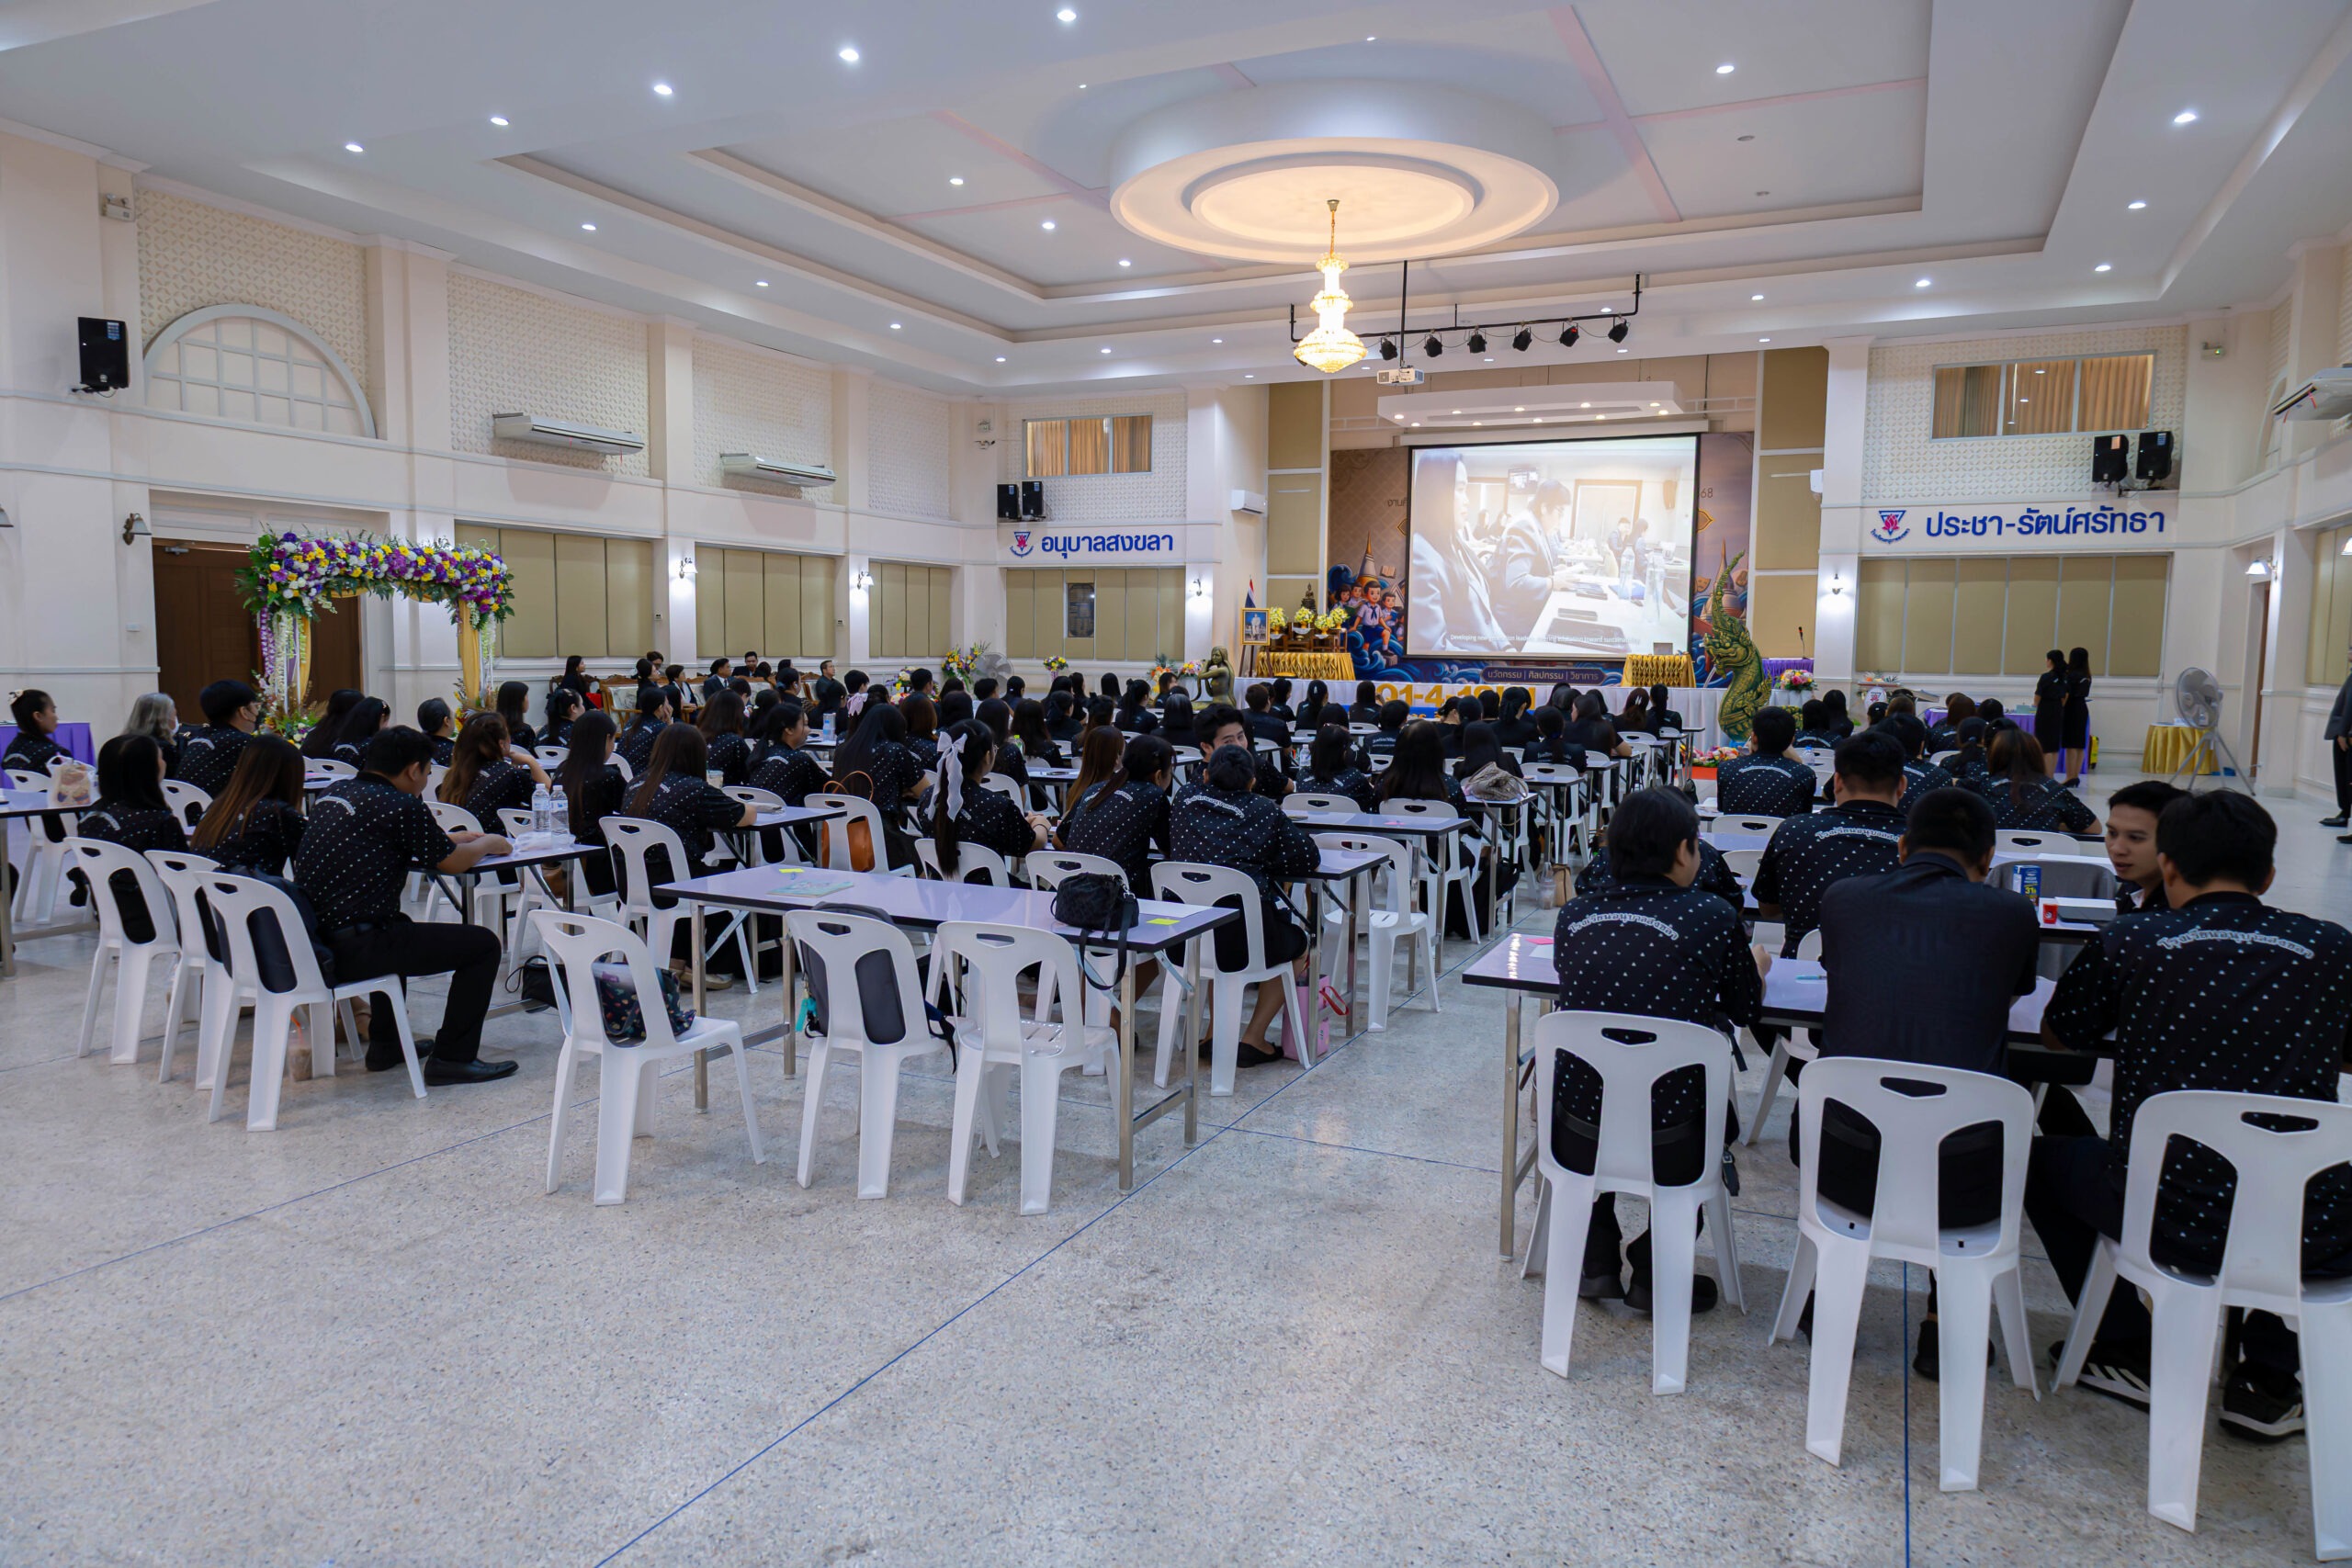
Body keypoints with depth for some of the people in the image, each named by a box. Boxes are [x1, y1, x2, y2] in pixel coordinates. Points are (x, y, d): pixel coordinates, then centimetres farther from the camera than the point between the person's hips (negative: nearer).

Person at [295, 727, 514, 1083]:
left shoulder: (334, 791, 13)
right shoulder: (402, 806, -12)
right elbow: (453, 862, -2)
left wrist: (449, 838, 31)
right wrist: (489, 843, 19)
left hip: (310, 941, 9)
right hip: (353, 950, -9)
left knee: (399, 928, 39)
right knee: (483, 944, -1)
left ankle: (384, 1043, 39)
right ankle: (452, 1057, 2)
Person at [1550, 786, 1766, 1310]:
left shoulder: (1573, 914, -1)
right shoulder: (1713, 917, -10)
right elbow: (1746, 1011, 7)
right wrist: (1756, 966, 30)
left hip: (1574, 1143, 3)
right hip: (1667, 1149, -2)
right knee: (1717, 1113, 31)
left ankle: (1597, 1262, 34)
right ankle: (1653, 1273, 28)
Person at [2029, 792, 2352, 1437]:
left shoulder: (2130, 943, -5)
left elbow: (2058, 1036, 11)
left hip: (2174, 1222, -2)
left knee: (2041, 1157, 25)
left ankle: (2131, 1353, 27)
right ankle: (2267, 1381, 30)